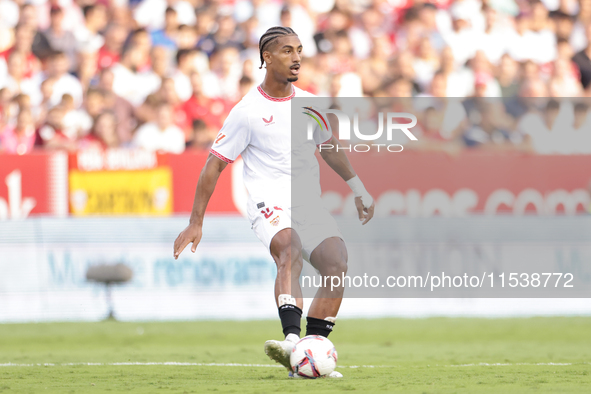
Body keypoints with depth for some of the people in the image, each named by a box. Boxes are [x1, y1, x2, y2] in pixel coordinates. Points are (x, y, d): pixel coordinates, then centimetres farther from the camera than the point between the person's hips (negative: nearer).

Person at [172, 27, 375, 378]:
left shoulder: (308, 102, 12)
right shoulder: (248, 111, -4)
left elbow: (329, 147, 31)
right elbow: (215, 165, -1)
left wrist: (359, 189, 31)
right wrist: (196, 224, -2)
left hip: (310, 204, 6)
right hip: (270, 202, -6)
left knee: (337, 264, -17)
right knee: (290, 250, -35)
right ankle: (292, 340, -53)